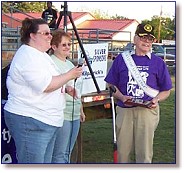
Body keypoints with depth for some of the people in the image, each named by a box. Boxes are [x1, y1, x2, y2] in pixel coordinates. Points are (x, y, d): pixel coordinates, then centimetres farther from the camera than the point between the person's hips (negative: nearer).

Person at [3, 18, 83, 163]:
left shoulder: (39, 55, 19)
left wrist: (65, 88, 11)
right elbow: (45, 85, -23)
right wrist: (70, 75, -13)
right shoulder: (28, 55, -14)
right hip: (30, 122, -11)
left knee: (45, 162, 13)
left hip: (46, 121, 11)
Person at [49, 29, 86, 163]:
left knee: (68, 153, 14)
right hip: (62, 115, -9)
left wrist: (81, 110, 27)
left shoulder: (70, 64, 19)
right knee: (60, 155, -7)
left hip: (75, 114, 9)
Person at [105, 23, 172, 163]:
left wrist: (156, 100, -9)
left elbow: (166, 91, 11)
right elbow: (112, 85, 9)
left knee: (144, 153, 1)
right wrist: (121, 97, -10)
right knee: (123, 152, 7)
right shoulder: (122, 59, 8)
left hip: (148, 111, -1)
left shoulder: (158, 62, 7)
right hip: (124, 110, 1)